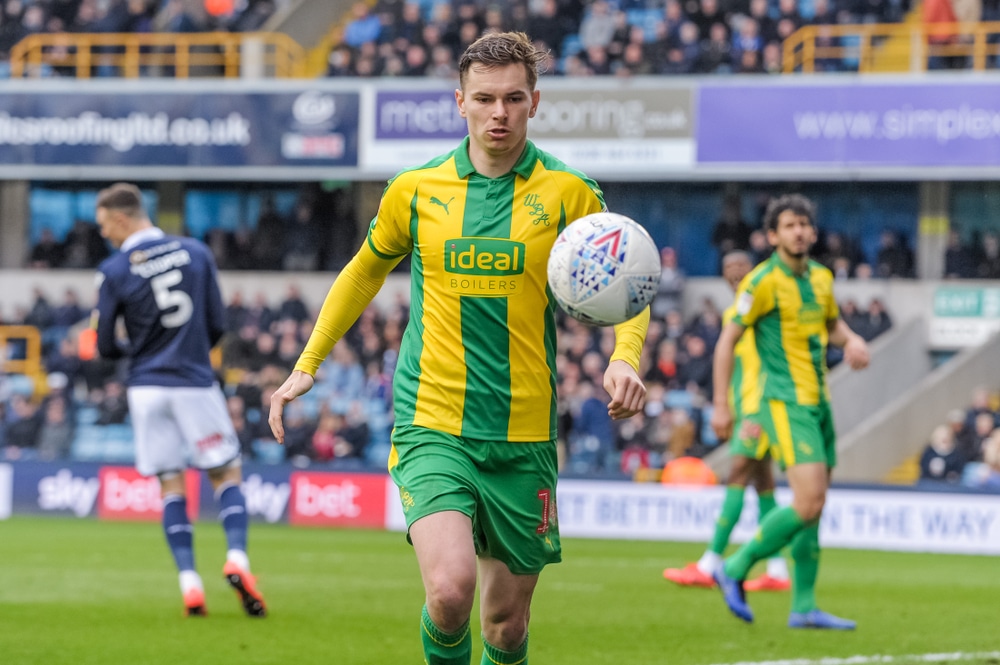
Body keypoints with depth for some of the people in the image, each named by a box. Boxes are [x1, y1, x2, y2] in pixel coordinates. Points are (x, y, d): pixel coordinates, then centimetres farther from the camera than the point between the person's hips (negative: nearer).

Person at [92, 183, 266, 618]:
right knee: (227, 475, 7)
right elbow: (218, 325, 3)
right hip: (195, 383, 0)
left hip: (147, 387, 0)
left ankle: (189, 582, -3)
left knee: (171, 486, 7)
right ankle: (237, 558, -16)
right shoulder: (196, 252, 1)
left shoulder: (113, 271, -5)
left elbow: (106, 347, -1)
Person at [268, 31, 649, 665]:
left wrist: (625, 358, -15)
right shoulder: (415, 191, 3)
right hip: (431, 427, -1)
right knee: (451, 588, -23)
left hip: (523, 437, 1)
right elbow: (366, 271, 21)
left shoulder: (568, 194, -1)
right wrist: (308, 364, 19)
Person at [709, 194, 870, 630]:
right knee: (808, 503, -18)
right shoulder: (763, 282, -11)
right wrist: (720, 405, -11)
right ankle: (736, 569, -4)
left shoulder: (821, 277, 11)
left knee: (814, 507, 7)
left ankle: (804, 607, 12)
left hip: (818, 403, 8)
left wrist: (852, 341, 4)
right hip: (786, 402, -8)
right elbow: (727, 340, -8)